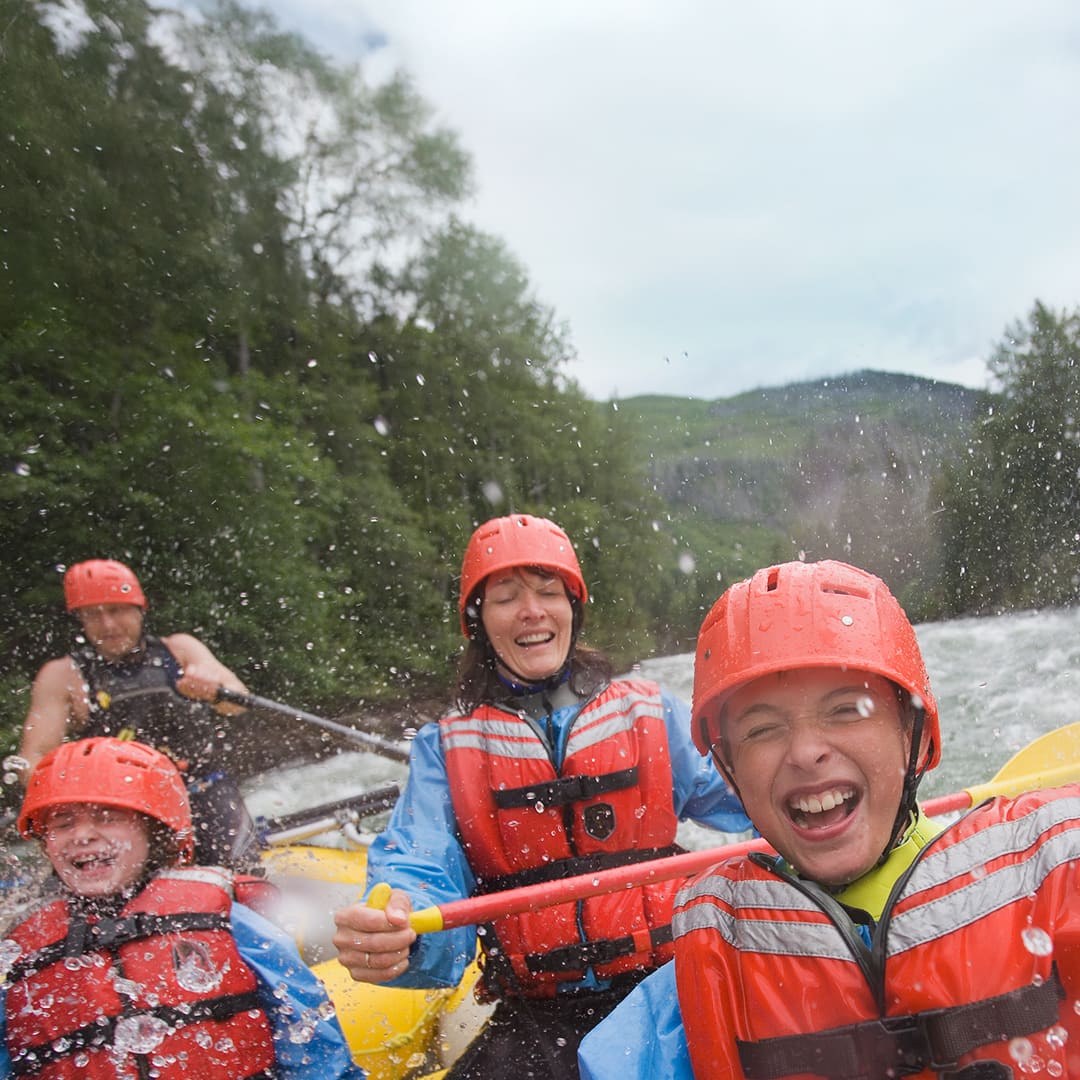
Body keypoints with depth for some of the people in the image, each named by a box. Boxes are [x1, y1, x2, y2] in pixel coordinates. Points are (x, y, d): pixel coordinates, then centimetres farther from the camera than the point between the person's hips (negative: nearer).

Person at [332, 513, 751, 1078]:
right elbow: (418, 868, -6)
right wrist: (389, 936, -29)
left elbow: (748, 797, 6)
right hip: (538, 1020, 0)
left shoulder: (649, 713, 9)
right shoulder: (445, 748, 7)